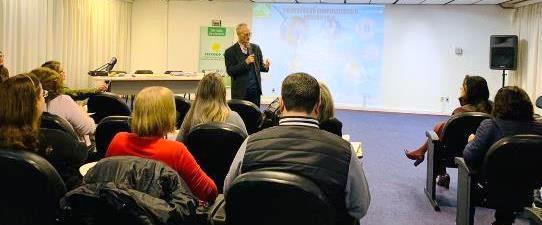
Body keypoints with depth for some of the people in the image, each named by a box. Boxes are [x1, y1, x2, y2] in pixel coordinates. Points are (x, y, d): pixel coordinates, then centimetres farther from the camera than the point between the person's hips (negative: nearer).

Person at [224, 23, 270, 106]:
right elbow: (230, 71, -10)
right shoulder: (230, 51, -2)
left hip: (255, 90, 3)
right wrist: (245, 62, -19)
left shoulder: (256, 48, 10)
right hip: (240, 91, -3)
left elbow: (259, 66, 15)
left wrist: (265, 67, -9)